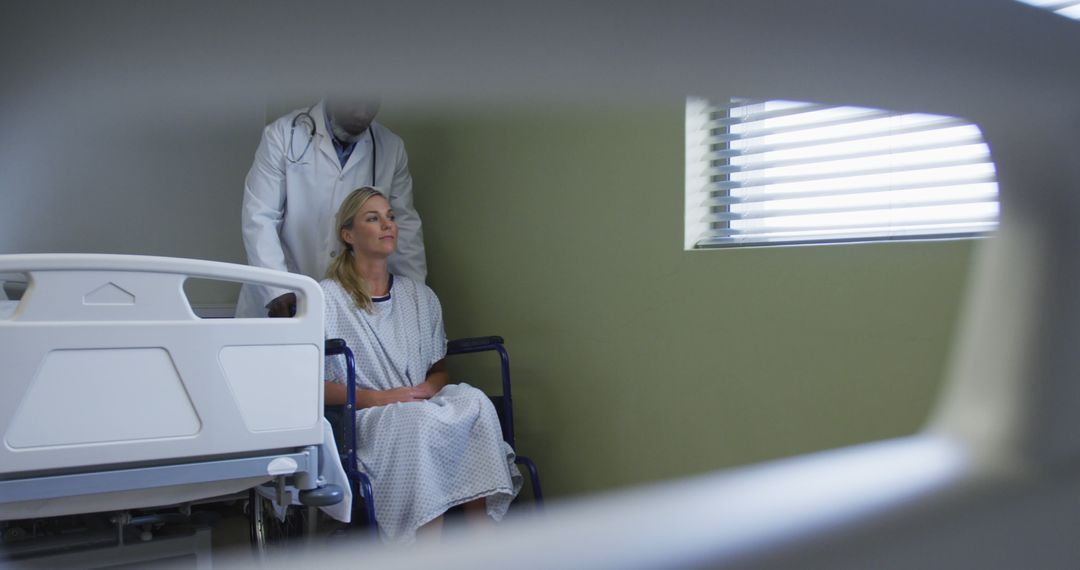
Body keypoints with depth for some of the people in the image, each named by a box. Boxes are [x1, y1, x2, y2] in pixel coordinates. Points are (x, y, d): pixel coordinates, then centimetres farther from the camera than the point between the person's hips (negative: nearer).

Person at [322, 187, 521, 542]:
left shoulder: (421, 297, 19)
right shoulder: (327, 298, 2)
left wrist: (428, 388, -3)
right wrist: (376, 397, -16)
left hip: (423, 411, 5)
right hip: (360, 421, -4)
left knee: (472, 399, -29)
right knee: (419, 419, -37)